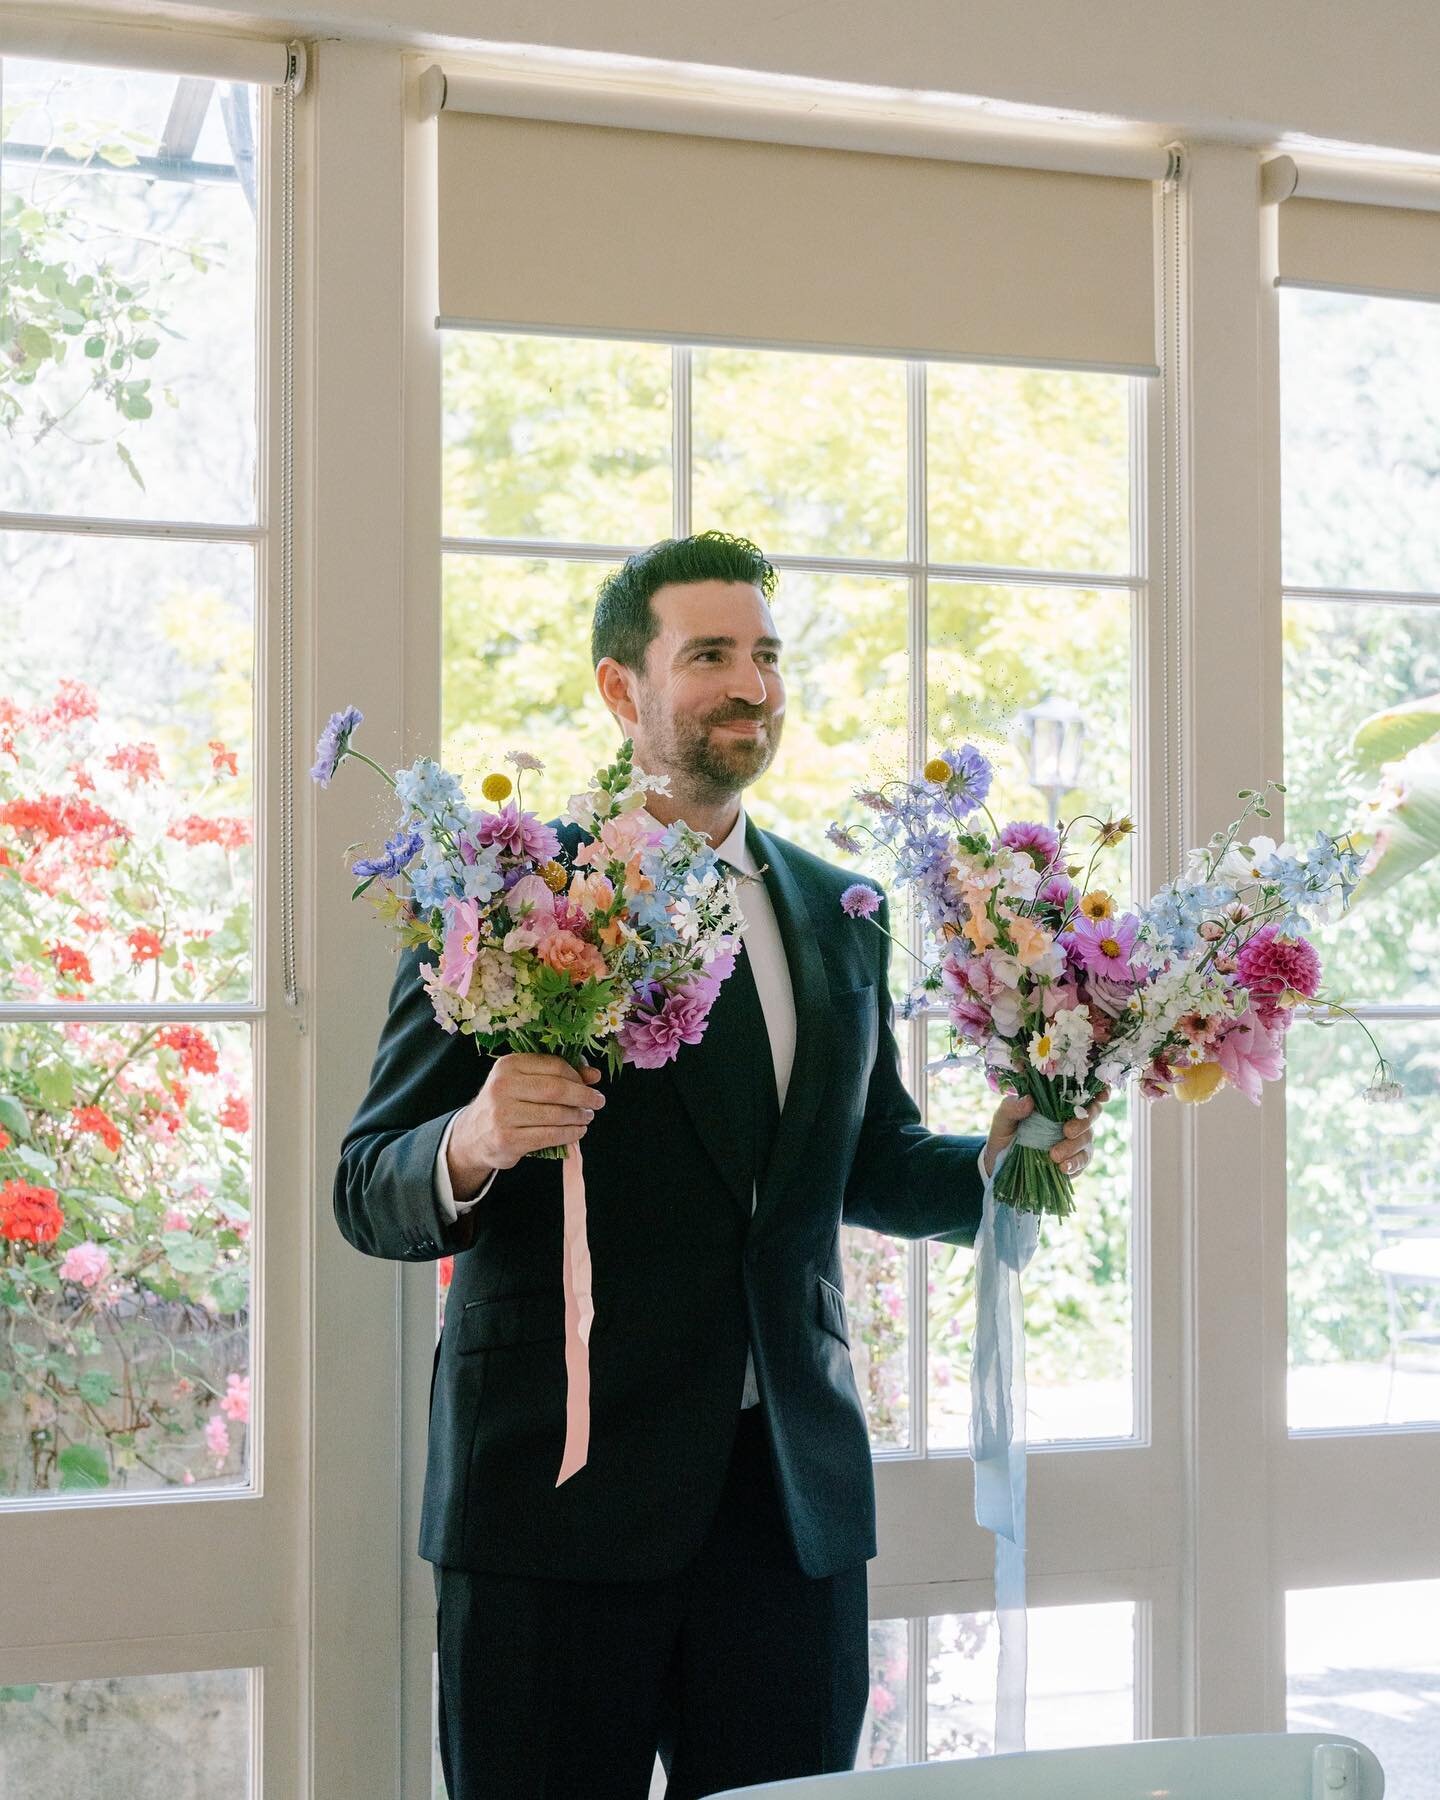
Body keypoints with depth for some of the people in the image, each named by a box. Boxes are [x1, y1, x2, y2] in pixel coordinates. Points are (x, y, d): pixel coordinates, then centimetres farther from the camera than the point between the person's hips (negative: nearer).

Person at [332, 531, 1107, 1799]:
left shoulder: (841, 914, 13)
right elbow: (369, 1195, -5)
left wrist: (993, 1162, 1)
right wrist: (470, 1148, -27)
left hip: (797, 1493, 5)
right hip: (560, 1492, -4)